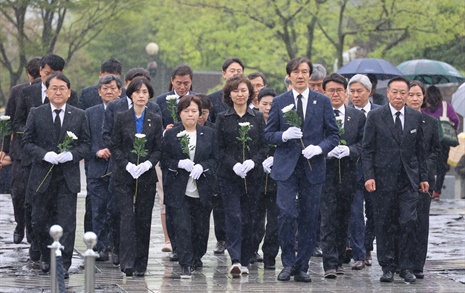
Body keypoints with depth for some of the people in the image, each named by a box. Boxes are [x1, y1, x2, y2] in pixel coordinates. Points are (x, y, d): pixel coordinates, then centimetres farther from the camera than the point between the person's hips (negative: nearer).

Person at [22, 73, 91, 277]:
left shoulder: (79, 116, 5)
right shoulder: (36, 114, 3)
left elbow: (86, 144, 6)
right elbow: (27, 143, 2)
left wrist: (71, 154, -14)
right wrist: (44, 155, -15)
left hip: (68, 177, -1)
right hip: (42, 176, 1)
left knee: (66, 223, -6)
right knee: (39, 222, 9)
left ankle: (63, 265, -1)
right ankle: (46, 255, 32)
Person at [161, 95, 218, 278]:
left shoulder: (209, 134, 8)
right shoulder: (170, 135, 4)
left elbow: (215, 159, 7)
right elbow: (164, 161, 4)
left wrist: (202, 166, -12)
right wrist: (180, 164, -14)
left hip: (202, 190, 2)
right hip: (179, 190, -2)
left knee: (201, 227, 7)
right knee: (182, 227, -10)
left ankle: (196, 258, 29)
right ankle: (186, 265, -8)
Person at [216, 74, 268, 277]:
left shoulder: (258, 118, 8)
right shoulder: (222, 118, 5)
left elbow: (264, 146, 5)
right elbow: (220, 148, 2)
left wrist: (253, 162, -13)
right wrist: (233, 165, -14)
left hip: (252, 175, 2)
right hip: (229, 176, -1)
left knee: (248, 218, 4)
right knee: (233, 216, -12)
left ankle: (245, 261, 12)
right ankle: (235, 260, -19)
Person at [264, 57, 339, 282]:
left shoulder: (323, 102, 6)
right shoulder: (279, 102, 6)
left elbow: (333, 134, 6)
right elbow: (268, 134, 7)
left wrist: (319, 148, -12)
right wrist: (284, 135, -14)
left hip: (313, 167, 1)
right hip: (286, 167, -1)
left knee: (309, 219, 3)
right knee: (287, 214, -12)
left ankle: (301, 267, 12)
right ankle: (288, 263, 2)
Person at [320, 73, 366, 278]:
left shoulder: (358, 117, 10)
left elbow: (363, 144, 6)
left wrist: (348, 150, -13)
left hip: (348, 175, 3)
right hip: (325, 173, -3)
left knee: (344, 220, 10)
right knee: (328, 220, -9)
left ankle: (338, 261, 21)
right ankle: (330, 264, -12)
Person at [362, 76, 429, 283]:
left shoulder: (416, 117, 8)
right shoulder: (375, 116, 0)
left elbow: (420, 150, 13)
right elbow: (367, 149, -1)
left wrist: (423, 177, 9)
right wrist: (369, 176, -10)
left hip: (408, 179, 2)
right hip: (383, 179, -2)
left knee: (408, 222, -6)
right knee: (385, 224, 2)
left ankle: (405, 266, 3)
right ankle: (387, 267, 10)